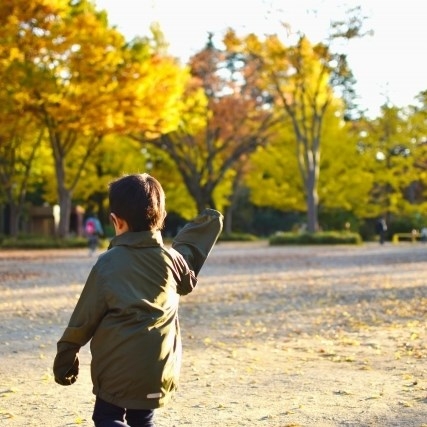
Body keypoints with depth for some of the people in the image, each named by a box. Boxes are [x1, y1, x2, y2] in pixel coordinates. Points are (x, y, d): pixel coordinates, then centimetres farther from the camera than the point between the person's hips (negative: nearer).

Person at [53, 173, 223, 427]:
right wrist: (209, 222, 35)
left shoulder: (108, 264, -9)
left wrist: (66, 357, 9)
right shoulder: (171, 258, 2)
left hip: (118, 368, -4)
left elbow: (84, 318, -4)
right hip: (160, 369, 4)